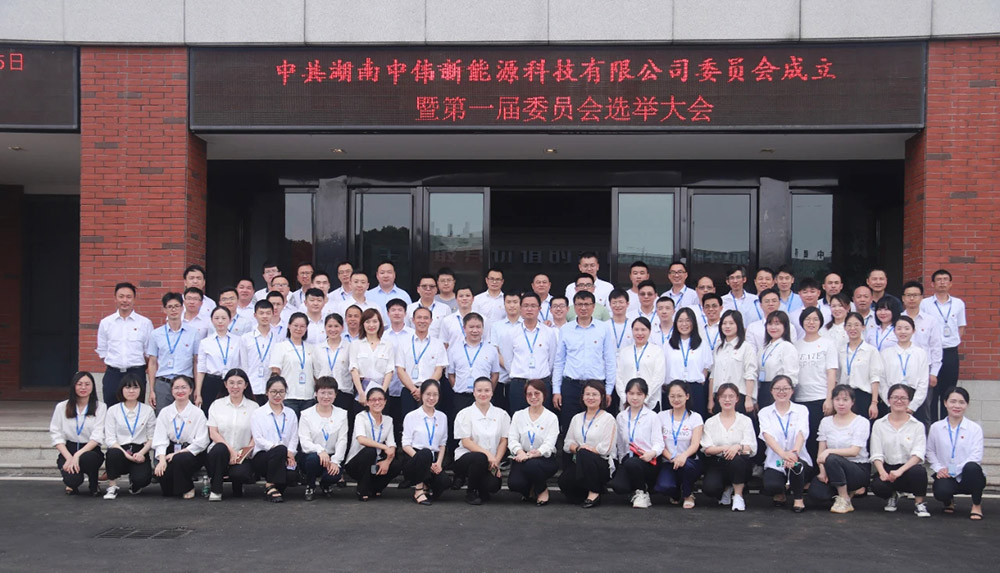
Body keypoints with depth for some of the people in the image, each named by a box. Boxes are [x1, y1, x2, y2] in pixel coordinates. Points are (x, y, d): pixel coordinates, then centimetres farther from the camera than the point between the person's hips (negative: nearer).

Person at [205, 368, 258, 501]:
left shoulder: (253, 407, 9)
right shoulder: (217, 405, 10)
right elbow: (213, 433, 0)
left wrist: (242, 454, -14)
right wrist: (230, 450, -15)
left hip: (242, 456, 0)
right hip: (220, 454, 1)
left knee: (239, 473, -33)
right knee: (220, 449, -36)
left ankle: (238, 488, 7)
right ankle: (215, 490, -15)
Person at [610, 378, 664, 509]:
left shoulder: (652, 416, 2)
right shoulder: (621, 417, 15)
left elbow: (658, 442, -6)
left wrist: (652, 453, -26)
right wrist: (621, 460, 8)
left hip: (647, 462, -3)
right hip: (627, 458, 3)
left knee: (632, 463, -39)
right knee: (617, 486, -28)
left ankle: (642, 493, -10)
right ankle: (639, 487, 8)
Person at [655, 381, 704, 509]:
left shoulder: (695, 417, 2)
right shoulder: (662, 416, 7)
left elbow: (695, 444, -11)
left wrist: (684, 455, -33)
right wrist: (671, 458, -20)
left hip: (689, 462, 0)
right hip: (668, 463, 0)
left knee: (685, 464, -38)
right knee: (662, 487, -31)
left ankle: (688, 494, -4)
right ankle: (675, 493, 10)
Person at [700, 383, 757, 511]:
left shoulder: (745, 421, 8)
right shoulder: (710, 422, 10)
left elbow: (751, 448, -5)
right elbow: (706, 449, -2)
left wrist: (738, 447, -28)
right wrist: (723, 449, -22)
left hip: (739, 463, -1)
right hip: (717, 464, 1)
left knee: (736, 458, -38)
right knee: (709, 488, -29)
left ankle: (738, 496, -15)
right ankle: (727, 489, 10)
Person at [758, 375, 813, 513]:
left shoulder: (801, 410, 2)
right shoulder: (765, 412, 2)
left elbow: (801, 433, -17)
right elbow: (768, 435, -16)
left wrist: (795, 452, -39)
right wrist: (783, 453, -37)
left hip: (799, 459, 0)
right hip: (775, 462, 0)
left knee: (795, 464, -36)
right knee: (770, 486, -30)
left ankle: (798, 498, -5)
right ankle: (780, 492, 11)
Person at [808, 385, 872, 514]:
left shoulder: (861, 422, -4)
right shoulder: (826, 421, 9)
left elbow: (854, 451, -15)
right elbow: (821, 451, 4)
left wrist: (829, 451, -28)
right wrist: (822, 470, -15)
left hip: (859, 468, -4)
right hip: (834, 469, 4)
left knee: (832, 459, -36)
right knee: (815, 492, -26)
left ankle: (844, 500, -16)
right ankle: (849, 490, 4)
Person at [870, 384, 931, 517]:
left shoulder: (917, 426, 4)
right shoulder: (879, 424, 8)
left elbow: (918, 454, -9)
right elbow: (876, 455, 1)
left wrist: (900, 471, -25)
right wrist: (882, 472, -19)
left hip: (909, 468, -1)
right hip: (887, 468, 1)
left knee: (918, 471, -37)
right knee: (877, 485, -32)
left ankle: (919, 503, -7)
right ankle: (893, 495, 8)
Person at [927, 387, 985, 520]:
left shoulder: (975, 428, -1)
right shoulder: (936, 427, 6)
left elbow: (976, 457, -10)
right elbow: (930, 452, 8)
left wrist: (953, 469, -18)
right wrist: (938, 468, -10)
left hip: (968, 477, -1)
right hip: (946, 476, 1)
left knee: (972, 467, -38)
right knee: (941, 491, -33)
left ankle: (977, 505, -11)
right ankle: (949, 501, 11)